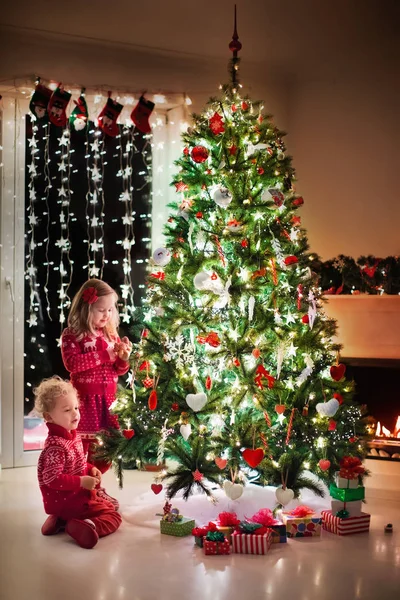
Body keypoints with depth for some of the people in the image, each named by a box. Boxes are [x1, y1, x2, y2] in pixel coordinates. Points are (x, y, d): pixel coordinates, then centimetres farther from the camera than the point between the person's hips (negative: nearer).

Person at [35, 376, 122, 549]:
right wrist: (81, 482, -26)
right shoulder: (56, 445, -26)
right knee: (113, 516, -7)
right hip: (65, 500, -10)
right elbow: (52, 479, -28)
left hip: (76, 494, 10)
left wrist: (90, 469, 1)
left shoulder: (72, 435, 5)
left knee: (111, 504, 30)